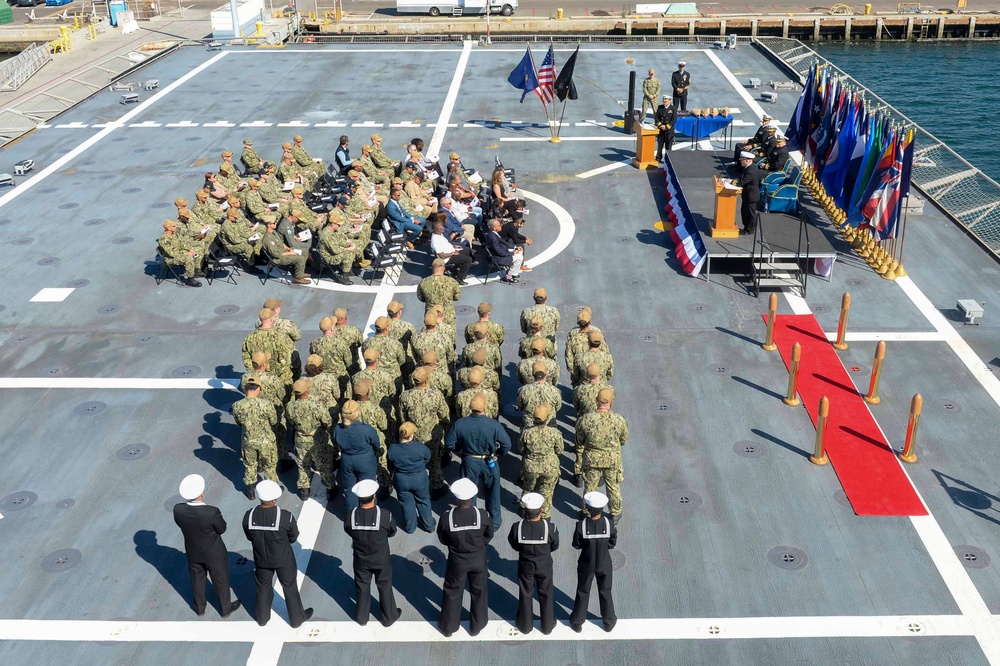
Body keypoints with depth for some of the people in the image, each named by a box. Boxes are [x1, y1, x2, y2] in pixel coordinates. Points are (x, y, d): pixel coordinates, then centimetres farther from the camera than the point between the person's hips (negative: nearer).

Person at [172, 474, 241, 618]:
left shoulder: (178, 509, -25)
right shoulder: (212, 512, -36)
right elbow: (222, 529, -17)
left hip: (193, 553, 4)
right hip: (214, 553, -4)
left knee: (197, 580, 28)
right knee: (220, 580, 21)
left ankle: (199, 608, 50)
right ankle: (225, 608, 43)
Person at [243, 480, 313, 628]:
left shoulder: (249, 516, -21)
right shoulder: (285, 516, -30)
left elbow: (250, 537, -4)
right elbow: (293, 537, -13)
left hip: (261, 559, 3)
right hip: (283, 559, -2)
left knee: (263, 586, 27)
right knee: (290, 587, 20)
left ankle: (262, 617, 48)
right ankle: (297, 618, 40)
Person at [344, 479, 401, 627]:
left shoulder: (351, 516, -24)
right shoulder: (385, 515, -29)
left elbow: (349, 532, -4)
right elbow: (392, 532, -10)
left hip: (361, 559, 2)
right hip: (381, 559, -1)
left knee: (362, 587, 24)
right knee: (385, 587, 21)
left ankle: (361, 617, 44)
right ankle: (389, 617, 40)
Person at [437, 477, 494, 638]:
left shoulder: (447, 517, -26)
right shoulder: (482, 515, -23)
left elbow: (442, 539, -8)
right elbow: (489, 535, -5)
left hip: (456, 561, -1)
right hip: (478, 560, 1)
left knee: (452, 592, 21)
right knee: (478, 592, 22)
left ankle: (448, 626, 39)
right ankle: (476, 626, 39)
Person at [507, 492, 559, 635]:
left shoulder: (517, 527, -27)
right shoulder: (549, 526, -28)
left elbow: (514, 545, -9)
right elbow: (555, 546, -9)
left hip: (525, 566, 1)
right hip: (544, 566, 0)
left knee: (525, 595, 21)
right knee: (546, 595, 21)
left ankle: (525, 626, 40)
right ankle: (548, 625, 38)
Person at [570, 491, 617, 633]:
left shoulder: (581, 525, -27)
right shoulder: (609, 523, -24)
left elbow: (576, 545, -13)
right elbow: (612, 543, -10)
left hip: (586, 564, 0)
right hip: (604, 564, 1)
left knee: (583, 592, 21)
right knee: (605, 592, 23)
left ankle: (577, 622, 39)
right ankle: (609, 622, 40)